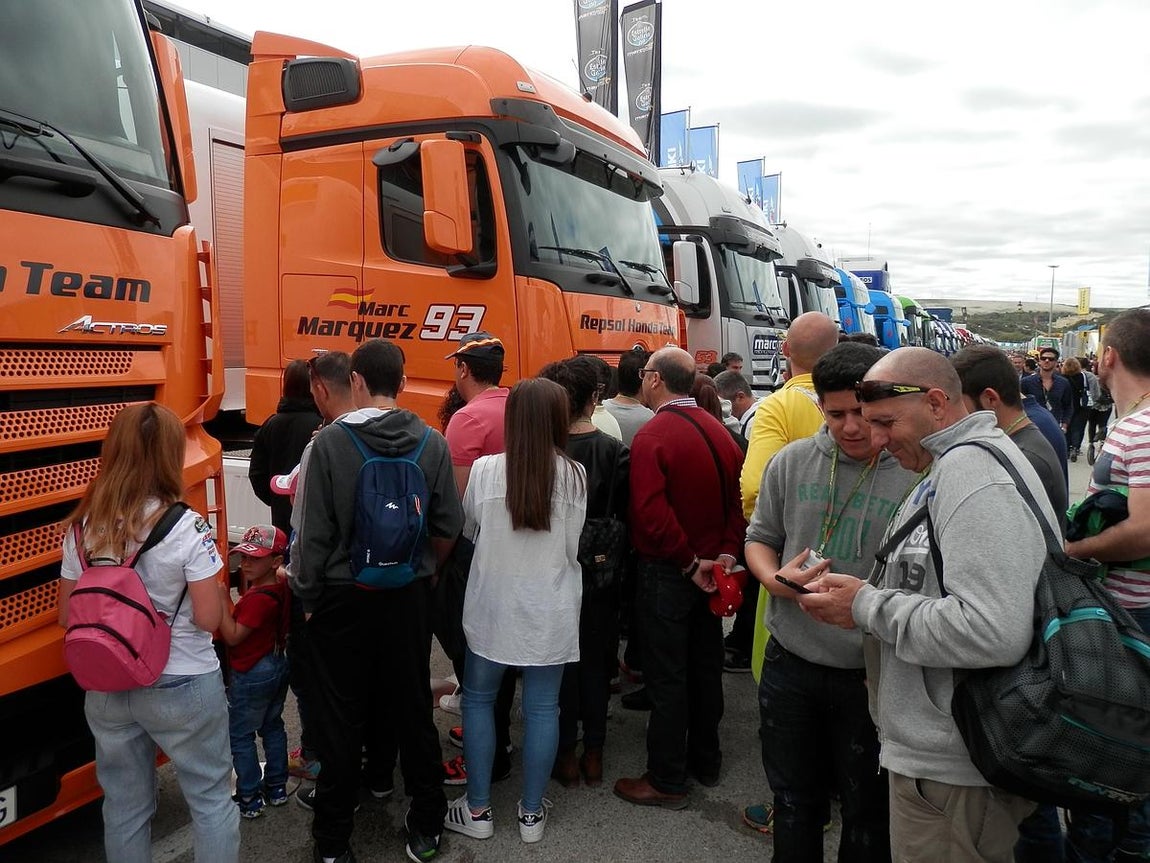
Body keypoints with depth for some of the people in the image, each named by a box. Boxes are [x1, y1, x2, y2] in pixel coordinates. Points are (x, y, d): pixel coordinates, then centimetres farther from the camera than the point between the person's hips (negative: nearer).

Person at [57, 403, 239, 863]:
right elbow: (208, 618, -17)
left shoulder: (82, 528, -5)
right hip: (182, 688, -5)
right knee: (211, 798, 13)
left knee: (124, 804, 21)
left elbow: (67, 616, 4)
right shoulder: (187, 528, -20)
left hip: (106, 690, 5)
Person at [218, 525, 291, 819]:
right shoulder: (280, 587, -2)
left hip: (252, 674, -9)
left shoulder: (258, 598, -26)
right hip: (278, 666, 9)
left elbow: (233, 636, -22)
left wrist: (222, 601, -21)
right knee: (272, 727, 20)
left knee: (240, 735, 6)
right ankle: (277, 787, 30)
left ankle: (250, 799, 14)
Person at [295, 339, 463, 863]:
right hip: (408, 598, 2)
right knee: (413, 710, 15)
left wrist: (308, 597, 1)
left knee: (340, 719, 12)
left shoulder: (330, 441, -14)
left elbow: (314, 531, -12)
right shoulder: (432, 442, -7)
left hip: (343, 598, -2)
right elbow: (448, 527, -4)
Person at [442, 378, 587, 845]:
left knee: (478, 699, 16)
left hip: (493, 607, -1)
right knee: (542, 707, 12)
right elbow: (573, 547, 0)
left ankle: (477, 809, 24)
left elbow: (468, 530, 4)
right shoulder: (574, 475, -8)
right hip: (550, 611, 1)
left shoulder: (485, 469, -10)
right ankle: (532, 811, 24)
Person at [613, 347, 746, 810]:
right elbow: (738, 498, 4)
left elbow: (652, 514, -27)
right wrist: (725, 553, 1)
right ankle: (705, 761, 34)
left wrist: (689, 563, -17)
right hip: (711, 571, 7)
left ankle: (666, 780, 16)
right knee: (705, 665, 18)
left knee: (666, 676, 4)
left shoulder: (653, 435, -18)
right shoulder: (718, 430, 4)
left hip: (668, 574, -7)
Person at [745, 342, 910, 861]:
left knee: (867, 813, 19)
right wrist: (774, 579, -11)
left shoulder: (919, 475, -13)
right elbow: (760, 538, 9)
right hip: (789, 666, 3)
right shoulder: (791, 462, -2)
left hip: (872, 677, -3)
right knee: (794, 802, 22)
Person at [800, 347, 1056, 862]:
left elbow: (993, 633, -31)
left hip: (950, 771, -10)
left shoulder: (972, 471, -22)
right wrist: (867, 600, 3)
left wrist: (868, 606, -20)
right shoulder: (954, 465, 11)